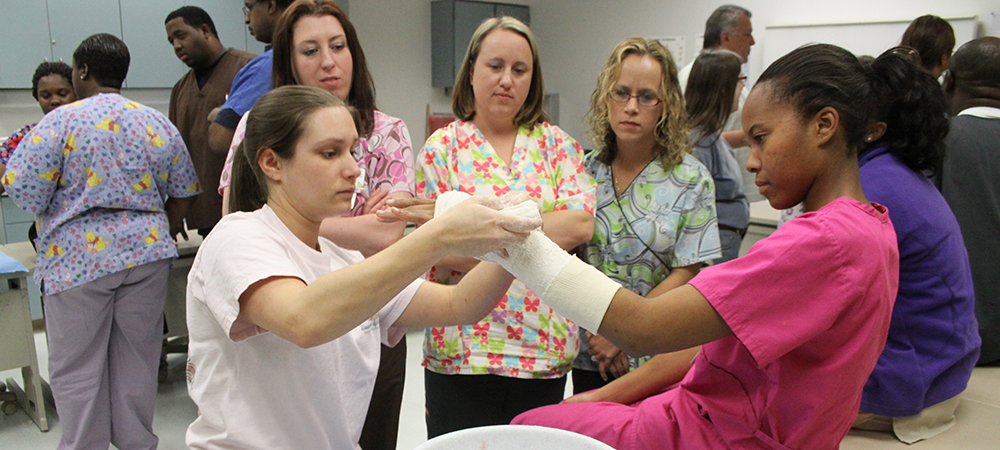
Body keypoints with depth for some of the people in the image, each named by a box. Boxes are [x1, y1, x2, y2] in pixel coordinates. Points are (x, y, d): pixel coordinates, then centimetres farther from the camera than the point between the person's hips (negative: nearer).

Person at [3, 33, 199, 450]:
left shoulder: (61, 121, -7)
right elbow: (183, 193, 11)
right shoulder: (158, 124, 6)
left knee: (76, 366, 9)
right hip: (146, 252, 4)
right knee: (137, 358, 14)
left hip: (79, 258, -4)